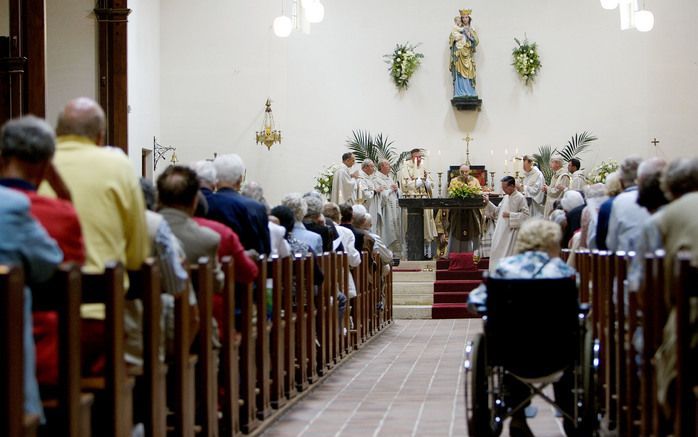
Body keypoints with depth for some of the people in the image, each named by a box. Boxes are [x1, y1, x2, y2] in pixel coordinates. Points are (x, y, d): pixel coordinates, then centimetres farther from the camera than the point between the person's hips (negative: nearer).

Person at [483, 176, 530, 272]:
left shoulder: (520, 198, -10)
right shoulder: (505, 197, 13)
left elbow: (526, 215, -15)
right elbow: (497, 211, 20)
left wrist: (510, 215, -17)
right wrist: (488, 203, 9)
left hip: (512, 233, -8)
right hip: (501, 233, 8)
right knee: (498, 254, 8)